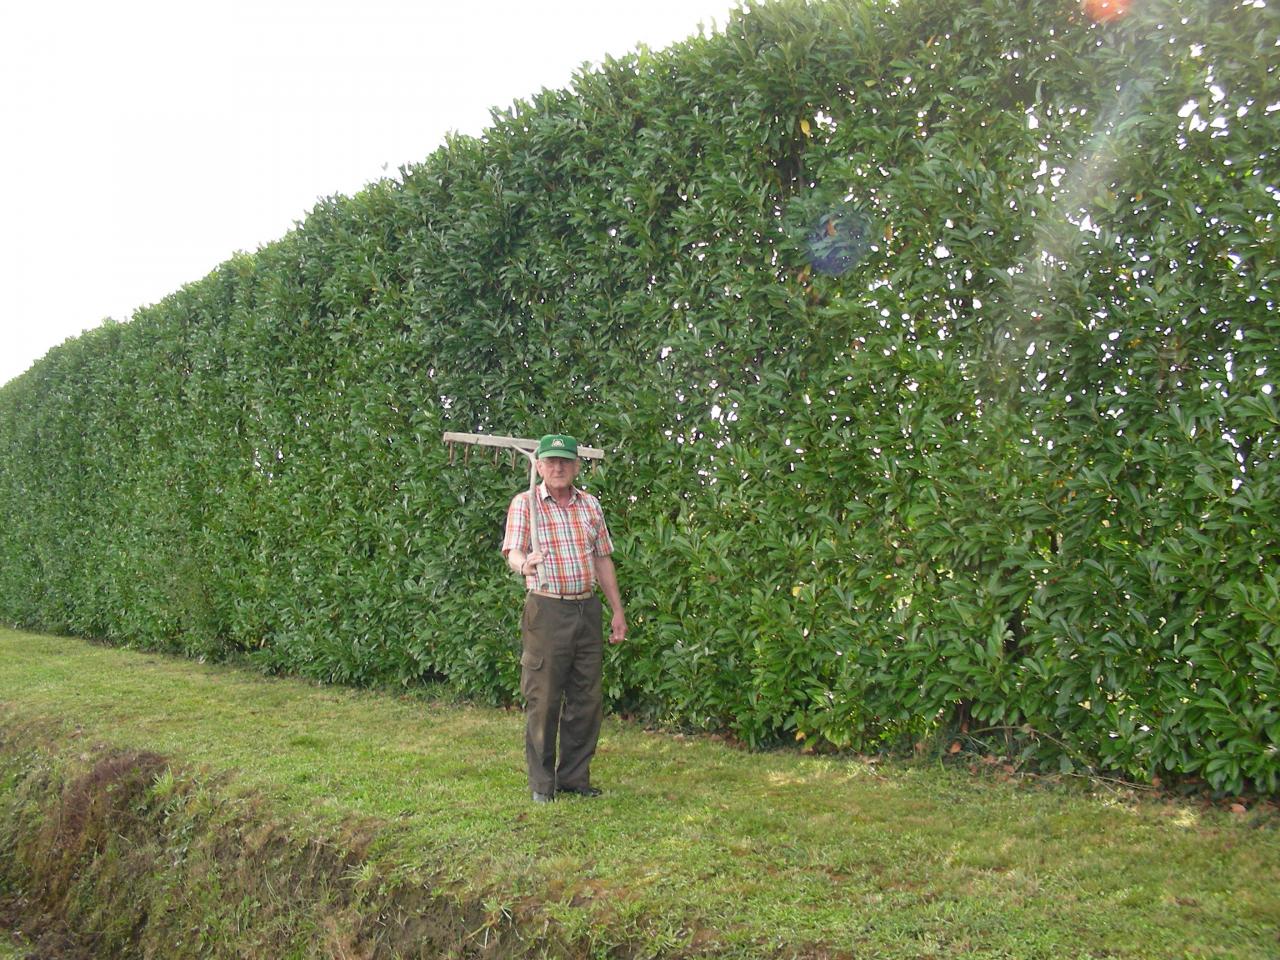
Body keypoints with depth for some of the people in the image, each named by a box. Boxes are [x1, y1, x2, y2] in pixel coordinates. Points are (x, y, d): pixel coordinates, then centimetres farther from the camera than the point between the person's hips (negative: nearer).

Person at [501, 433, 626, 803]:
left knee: (587, 699, 8)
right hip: (547, 610, -5)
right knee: (543, 699, 0)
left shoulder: (590, 505, 12)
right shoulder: (524, 503, -2)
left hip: (588, 609, 5)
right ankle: (542, 781, 13)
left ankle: (574, 776, 21)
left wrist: (617, 610, 13)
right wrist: (524, 565, -38)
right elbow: (513, 552, -14)